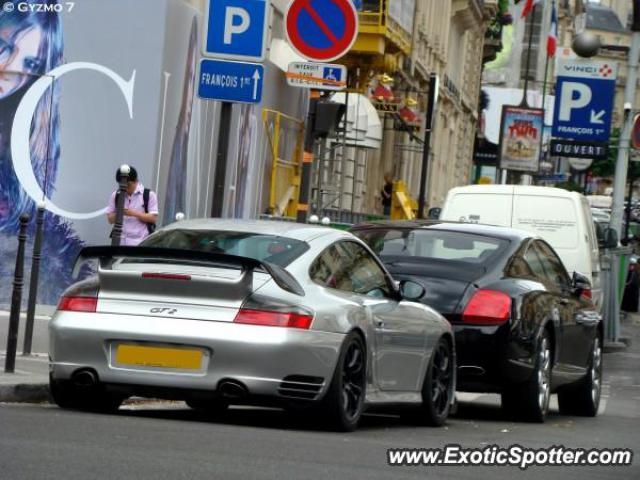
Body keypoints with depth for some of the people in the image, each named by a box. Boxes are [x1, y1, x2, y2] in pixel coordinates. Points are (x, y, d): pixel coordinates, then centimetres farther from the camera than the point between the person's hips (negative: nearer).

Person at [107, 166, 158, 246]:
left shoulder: (149, 195, 1)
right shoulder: (116, 195, 11)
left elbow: (154, 218, -4)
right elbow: (110, 219, 12)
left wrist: (134, 213, -16)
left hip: (140, 243, -3)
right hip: (120, 242, 3)